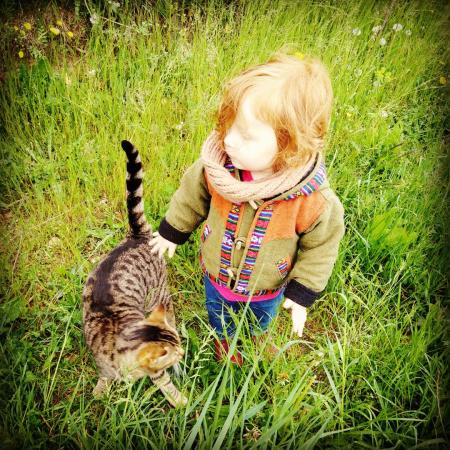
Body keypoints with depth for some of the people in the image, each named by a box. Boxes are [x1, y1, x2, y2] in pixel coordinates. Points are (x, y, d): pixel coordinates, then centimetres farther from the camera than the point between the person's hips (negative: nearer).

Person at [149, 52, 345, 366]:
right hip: (217, 277, 1)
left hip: (268, 291, 0)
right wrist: (172, 232, 5)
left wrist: (302, 295, -12)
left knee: (261, 323, 35)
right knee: (219, 320, 33)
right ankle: (224, 340, 69)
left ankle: (257, 339, 72)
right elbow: (192, 197, -9)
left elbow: (320, 247, -17)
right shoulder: (215, 166, -31)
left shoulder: (315, 200, -37)